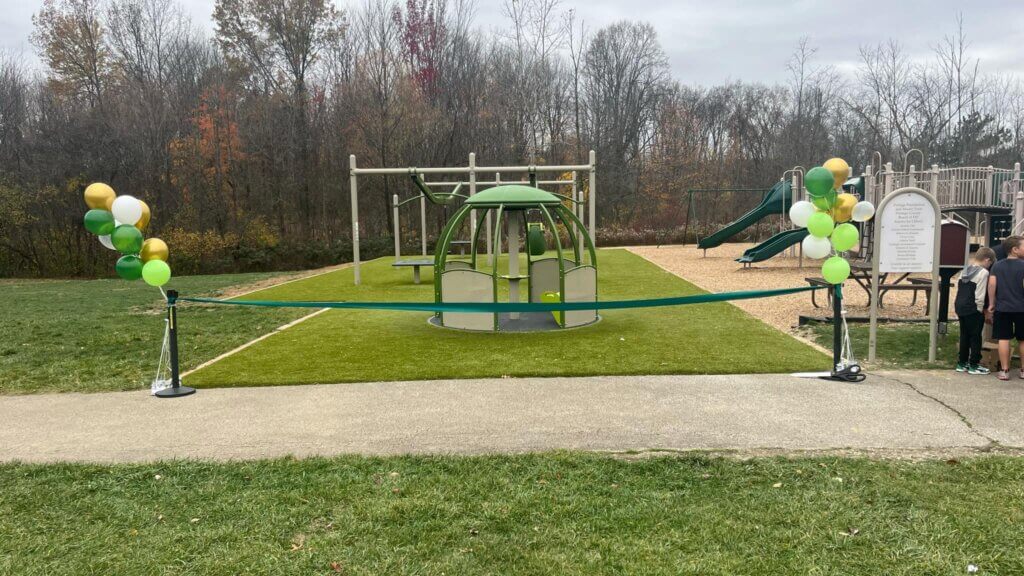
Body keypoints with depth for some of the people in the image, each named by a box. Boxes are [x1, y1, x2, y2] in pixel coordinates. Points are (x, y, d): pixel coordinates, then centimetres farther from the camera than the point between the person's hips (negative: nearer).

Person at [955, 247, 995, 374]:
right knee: (975, 337, 3)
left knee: (964, 335, 15)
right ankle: (974, 365, 8)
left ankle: (962, 363, 20)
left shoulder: (965, 270, 11)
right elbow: (980, 295, -15)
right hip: (973, 310, -8)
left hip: (960, 307, 8)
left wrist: (957, 306, 16)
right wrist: (981, 310, -7)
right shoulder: (983, 273, -12)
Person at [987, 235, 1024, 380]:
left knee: (1004, 339, 3)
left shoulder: (997, 266, 4)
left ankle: (1004, 370, 3)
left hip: (1002, 308, 2)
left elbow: (992, 284, -3)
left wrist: (991, 304, 2)